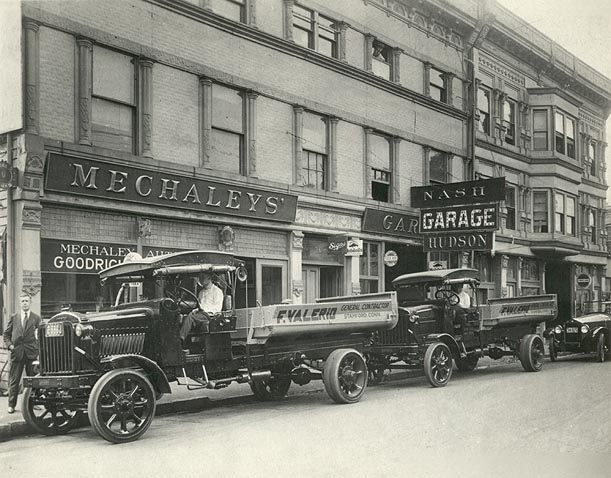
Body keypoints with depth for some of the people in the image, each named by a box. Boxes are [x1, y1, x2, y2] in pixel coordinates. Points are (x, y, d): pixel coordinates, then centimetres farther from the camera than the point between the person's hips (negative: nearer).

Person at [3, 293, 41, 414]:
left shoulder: (37, 318, 6)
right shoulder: (13, 317, 9)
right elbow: (6, 334, 13)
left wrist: (38, 346, -6)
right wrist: (9, 345, -1)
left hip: (32, 353, -1)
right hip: (17, 353, 1)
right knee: (14, 380, 2)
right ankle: (11, 405, 8)